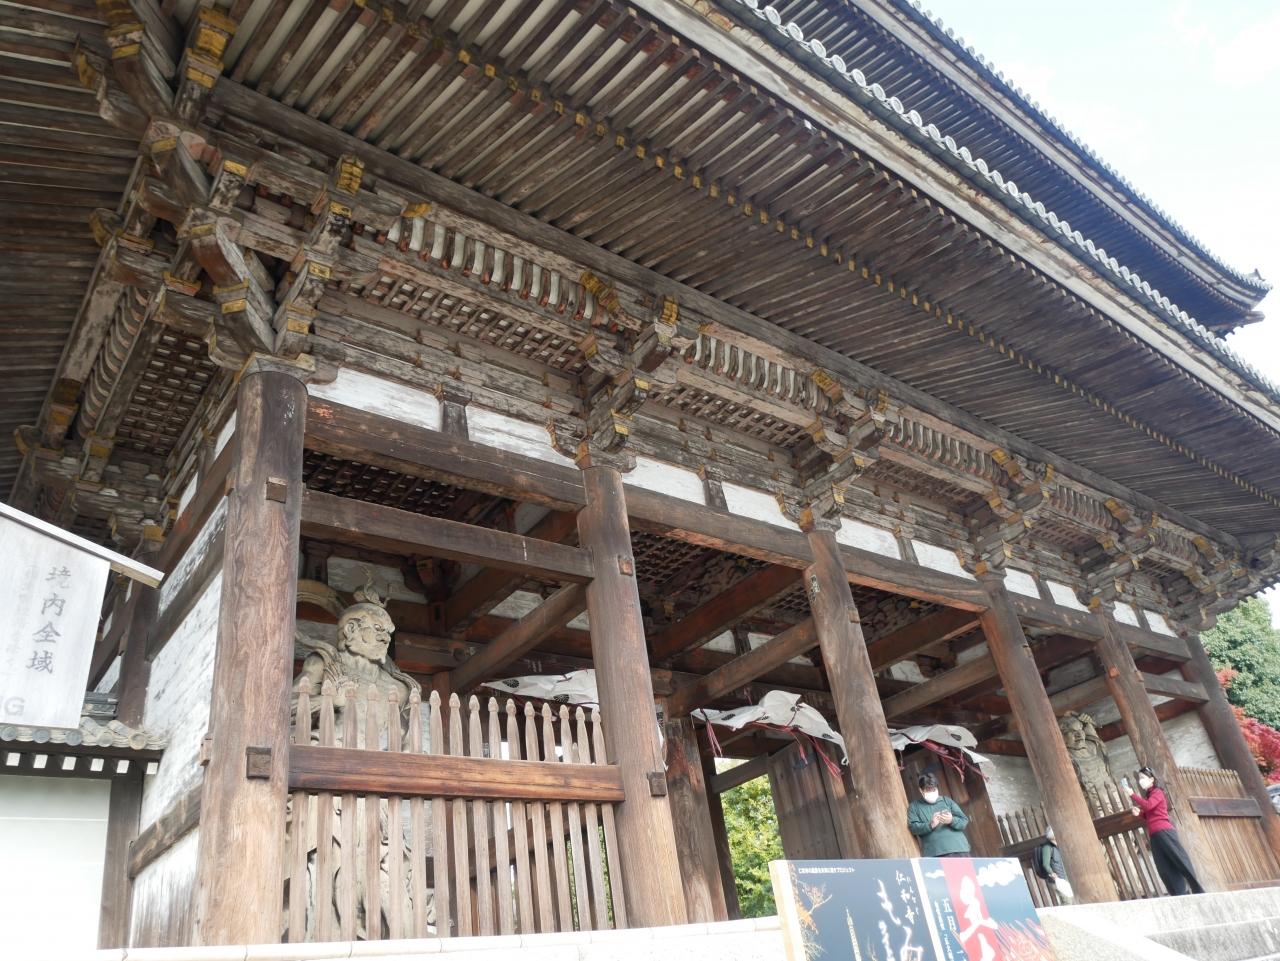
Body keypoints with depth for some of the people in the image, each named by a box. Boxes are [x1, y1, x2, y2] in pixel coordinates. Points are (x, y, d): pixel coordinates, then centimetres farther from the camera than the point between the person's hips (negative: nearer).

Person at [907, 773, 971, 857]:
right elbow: (913, 827, 1)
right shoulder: (914, 806, 14)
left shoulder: (947, 801, 19)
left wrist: (952, 820, -11)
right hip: (933, 854, -2)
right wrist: (930, 825, -16)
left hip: (957, 849, 3)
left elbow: (964, 821, 11)